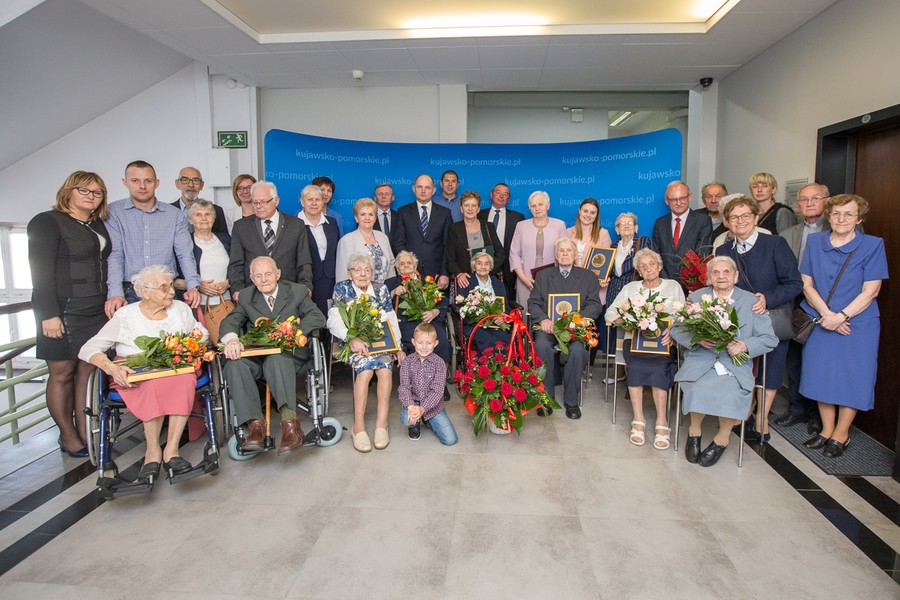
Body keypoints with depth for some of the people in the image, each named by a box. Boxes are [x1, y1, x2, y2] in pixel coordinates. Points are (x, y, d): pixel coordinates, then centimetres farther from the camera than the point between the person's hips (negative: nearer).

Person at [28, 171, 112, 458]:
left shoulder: (98, 225, 15)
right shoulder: (47, 222, -6)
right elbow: (41, 271, -12)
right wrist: (49, 315, -17)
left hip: (97, 312, 6)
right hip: (62, 313, -6)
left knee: (88, 371, 7)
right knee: (62, 374, 3)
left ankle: (85, 432, 15)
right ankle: (68, 437, 14)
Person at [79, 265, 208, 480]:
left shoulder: (181, 309, 11)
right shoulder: (126, 315, 2)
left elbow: (200, 334, 20)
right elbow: (88, 350, -2)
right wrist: (112, 368, -22)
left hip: (177, 370, 2)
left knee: (185, 380, -34)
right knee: (155, 384, -37)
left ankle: (171, 449, -31)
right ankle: (153, 450, -25)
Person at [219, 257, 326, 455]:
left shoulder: (297, 291, 9)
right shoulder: (246, 297, 16)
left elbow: (318, 318, -2)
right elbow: (229, 322, 4)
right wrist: (231, 339, -21)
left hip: (290, 353, -3)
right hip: (257, 357, 3)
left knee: (276, 359, -37)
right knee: (234, 364, -29)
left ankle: (290, 424, -44)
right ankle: (255, 424, -31)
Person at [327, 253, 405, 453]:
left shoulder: (381, 290, 12)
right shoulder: (342, 288, 3)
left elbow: (392, 321, 12)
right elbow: (333, 320, -9)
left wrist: (398, 346, 0)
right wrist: (351, 338, -26)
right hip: (353, 342, -2)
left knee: (385, 367, -30)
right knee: (365, 367, -33)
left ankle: (381, 422, -26)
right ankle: (358, 426, -28)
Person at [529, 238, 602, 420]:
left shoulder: (588, 277, 16)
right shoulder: (543, 275, 20)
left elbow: (595, 305, 6)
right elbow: (533, 302, 12)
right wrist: (543, 319, -10)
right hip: (549, 326, 1)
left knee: (578, 349, -33)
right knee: (541, 346, -32)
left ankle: (571, 400, -13)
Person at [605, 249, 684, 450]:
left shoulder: (673, 286, 17)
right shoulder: (630, 288, 20)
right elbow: (610, 312, 11)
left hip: (663, 342, -1)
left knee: (658, 365, -32)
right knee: (636, 363, -32)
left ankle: (661, 423, -29)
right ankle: (638, 420, -29)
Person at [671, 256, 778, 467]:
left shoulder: (751, 301, 9)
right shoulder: (696, 297, 11)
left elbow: (769, 338, 7)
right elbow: (676, 329, 8)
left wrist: (745, 346, -13)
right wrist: (698, 339, -12)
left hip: (735, 365, 0)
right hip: (700, 362, 0)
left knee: (731, 394, -29)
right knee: (699, 390, -30)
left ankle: (722, 439, -1)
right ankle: (694, 430, 0)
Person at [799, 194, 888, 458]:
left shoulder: (872, 245, -6)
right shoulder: (814, 242, 2)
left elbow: (871, 290, -9)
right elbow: (807, 283, 0)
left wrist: (841, 316, -18)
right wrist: (826, 314, -12)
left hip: (857, 323, -3)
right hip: (820, 322, 3)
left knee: (851, 378, 4)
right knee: (822, 375, 9)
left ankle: (841, 434, 21)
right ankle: (827, 430, 25)